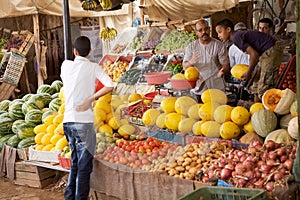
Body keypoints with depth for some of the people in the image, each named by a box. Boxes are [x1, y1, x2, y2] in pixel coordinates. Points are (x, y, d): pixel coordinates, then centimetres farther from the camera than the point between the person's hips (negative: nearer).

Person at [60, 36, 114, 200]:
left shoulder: (66, 65, 7)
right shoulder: (93, 67, -3)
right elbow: (110, 86, -16)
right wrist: (90, 99, -13)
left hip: (67, 121, 5)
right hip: (84, 121, -5)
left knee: (75, 162, 19)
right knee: (84, 165, 1)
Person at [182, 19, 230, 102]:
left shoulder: (219, 45, -2)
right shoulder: (191, 47, 5)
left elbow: (226, 65, -3)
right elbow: (184, 67, 0)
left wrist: (222, 72, -27)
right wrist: (191, 62, -23)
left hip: (216, 88, -2)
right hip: (199, 88, 2)